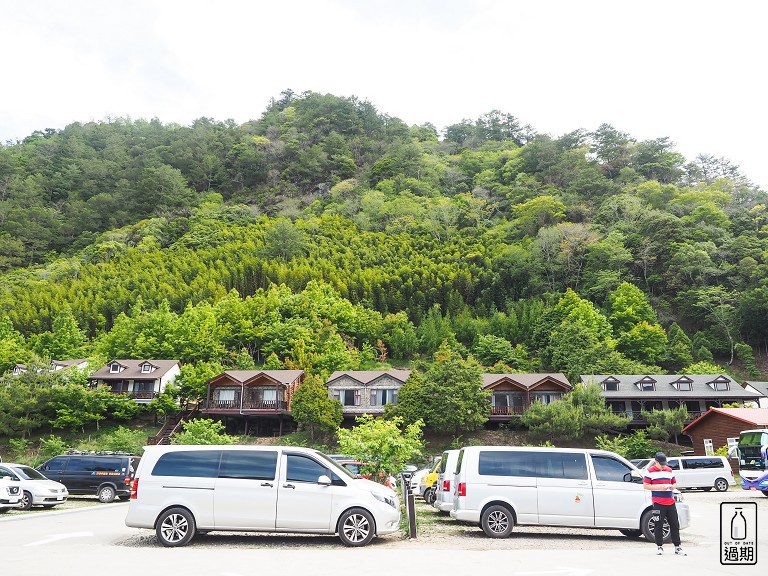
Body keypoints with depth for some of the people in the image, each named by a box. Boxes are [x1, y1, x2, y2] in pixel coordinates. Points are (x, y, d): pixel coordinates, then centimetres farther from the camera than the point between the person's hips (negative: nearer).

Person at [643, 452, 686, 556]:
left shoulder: (669, 470, 14)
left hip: (670, 502, 5)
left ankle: (677, 547, 14)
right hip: (658, 503, -5)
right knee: (659, 525, -1)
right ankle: (659, 546, 9)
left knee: (675, 524, 6)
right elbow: (645, 485, -4)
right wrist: (659, 487, -15)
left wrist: (672, 487, -3)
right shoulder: (651, 471, -2)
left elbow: (674, 483, 21)